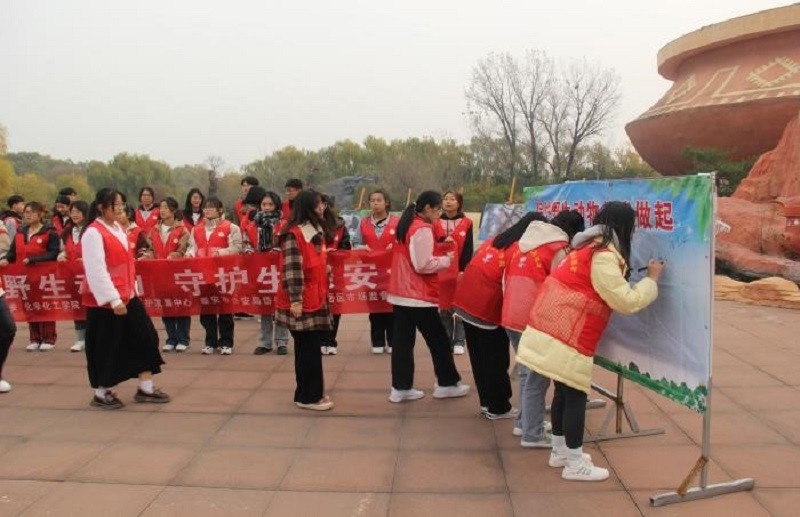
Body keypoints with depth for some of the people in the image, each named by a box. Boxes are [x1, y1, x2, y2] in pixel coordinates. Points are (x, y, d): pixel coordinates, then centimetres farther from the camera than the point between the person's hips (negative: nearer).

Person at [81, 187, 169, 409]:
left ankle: (146, 388, 15)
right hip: (105, 301, -8)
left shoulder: (118, 228, 12)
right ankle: (101, 393, 20)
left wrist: (132, 290, 15)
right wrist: (113, 300, -23)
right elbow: (96, 271, -21)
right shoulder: (93, 233, -15)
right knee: (107, 347, 3)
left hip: (127, 296, 8)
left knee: (145, 337, 6)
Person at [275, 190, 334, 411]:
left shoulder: (316, 231, 14)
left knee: (313, 348, 13)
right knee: (307, 350, -2)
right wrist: (295, 299, -23)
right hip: (301, 302, -9)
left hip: (316, 299, 9)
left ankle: (311, 392, 22)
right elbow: (292, 270, -20)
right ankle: (308, 397, 8)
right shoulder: (293, 234, -15)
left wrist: (324, 293, 19)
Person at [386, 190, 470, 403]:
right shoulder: (422, 229, -16)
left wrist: (438, 257, 10)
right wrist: (445, 260, -5)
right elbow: (423, 266, -20)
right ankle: (447, 384, 17)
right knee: (438, 340, 5)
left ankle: (400, 388, 11)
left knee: (402, 340, 8)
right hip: (418, 296, -9)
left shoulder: (406, 225, 13)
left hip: (400, 293, 9)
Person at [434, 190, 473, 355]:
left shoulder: (466, 223, 1)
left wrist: (465, 270, -9)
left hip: (460, 271, -2)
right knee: (443, 307, 7)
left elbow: (468, 249, -3)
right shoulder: (436, 223, 6)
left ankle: (458, 342, 10)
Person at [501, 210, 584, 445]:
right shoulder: (560, 250, -9)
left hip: (511, 317, 8)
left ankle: (524, 422, 31)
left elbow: (506, 278, 18)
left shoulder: (524, 243, 14)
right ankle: (533, 434, 10)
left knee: (526, 373, 21)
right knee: (536, 378, 2)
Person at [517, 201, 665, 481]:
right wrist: (652, 279, -1)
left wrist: (625, 273, 15)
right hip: (568, 337, -10)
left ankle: (560, 451, 30)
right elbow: (627, 301, -15)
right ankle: (575, 464, 9)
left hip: (552, 329, 10)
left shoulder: (589, 246, 14)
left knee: (564, 391, 18)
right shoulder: (603, 258, -16)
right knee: (575, 396, -1)